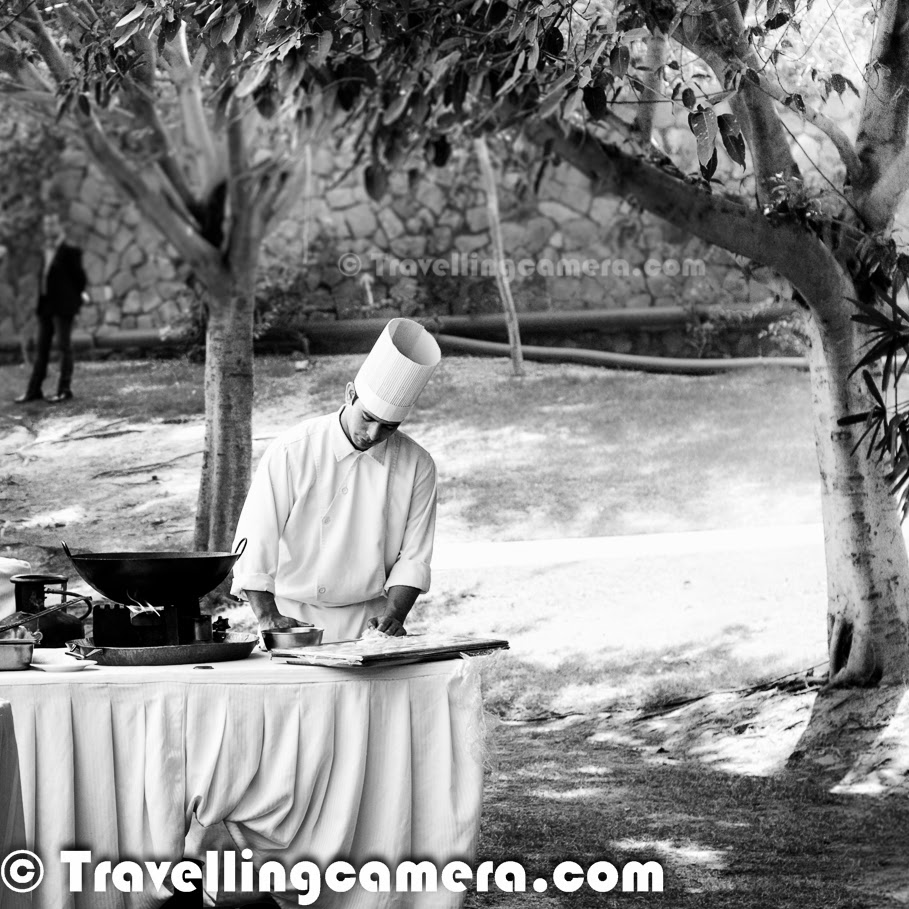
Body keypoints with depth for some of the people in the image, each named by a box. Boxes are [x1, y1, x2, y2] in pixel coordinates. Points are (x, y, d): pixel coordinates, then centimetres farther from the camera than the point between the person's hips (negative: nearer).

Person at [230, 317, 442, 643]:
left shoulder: (417, 466, 2)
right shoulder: (292, 452, -7)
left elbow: (413, 556, 6)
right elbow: (254, 543, -7)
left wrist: (393, 615, -9)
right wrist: (268, 617, -15)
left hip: (371, 622, 2)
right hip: (297, 619, -2)